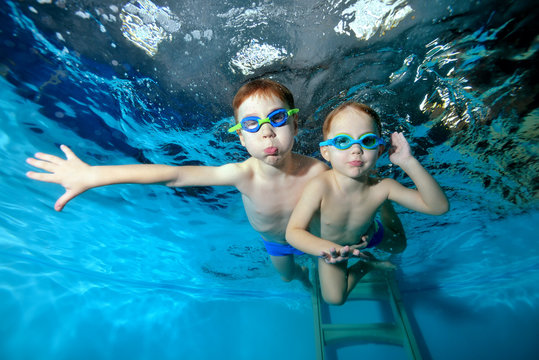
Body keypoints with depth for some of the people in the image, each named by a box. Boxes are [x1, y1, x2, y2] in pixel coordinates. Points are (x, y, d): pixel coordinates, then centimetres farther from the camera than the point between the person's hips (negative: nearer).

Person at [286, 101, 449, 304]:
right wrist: (327, 248, -59)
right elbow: (293, 232, -39)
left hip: (365, 235, 4)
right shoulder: (320, 187, -41)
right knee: (334, 299, -2)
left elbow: (439, 206, -28)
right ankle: (365, 265, 21)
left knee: (397, 246, 27)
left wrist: (408, 162, -39)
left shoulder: (381, 188, -31)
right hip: (328, 244, -3)